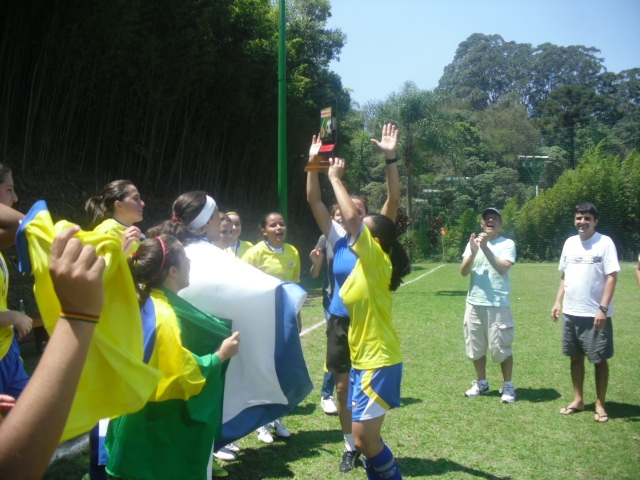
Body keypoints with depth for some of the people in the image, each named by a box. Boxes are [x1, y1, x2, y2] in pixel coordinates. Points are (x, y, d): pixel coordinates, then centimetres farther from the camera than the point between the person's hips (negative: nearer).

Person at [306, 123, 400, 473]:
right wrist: (313, 163, -13)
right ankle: (350, 446, 27)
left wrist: (390, 159, -26)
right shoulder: (338, 239, 1)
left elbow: (393, 199, -17)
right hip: (340, 323, 3)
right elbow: (314, 201, -4)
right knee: (343, 387, 10)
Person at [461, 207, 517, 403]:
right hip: (474, 304, 4)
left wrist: (486, 248, -22)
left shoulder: (508, 244, -2)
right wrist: (473, 252, -16)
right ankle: (481, 383, 27)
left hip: (498, 304, -4)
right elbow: (464, 271, 0)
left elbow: (502, 268, -17)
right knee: (475, 346, 12)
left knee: (501, 347, -1)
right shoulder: (473, 243, 8)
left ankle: (508, 386, 12)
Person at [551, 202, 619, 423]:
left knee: (600, 359, 4)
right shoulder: (570, 243, 8)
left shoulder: (605, 243, -9)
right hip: (571, 313, 6)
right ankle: (578, 400, 25)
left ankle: (600, 404, 16)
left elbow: (612, 277, -13)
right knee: (575, 357, 13)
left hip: (595, 314, -6)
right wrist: (558, 302, 8)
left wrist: (603, 309, -19)